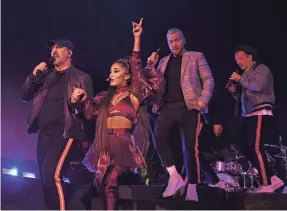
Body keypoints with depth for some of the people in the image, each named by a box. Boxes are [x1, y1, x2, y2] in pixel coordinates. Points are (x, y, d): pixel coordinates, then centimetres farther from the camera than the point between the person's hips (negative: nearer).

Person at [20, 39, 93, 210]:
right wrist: (34, 76, -1)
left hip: (63, 132, -6)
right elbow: (24, 97, 13)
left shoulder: (81, 78, 4)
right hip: (43, 133, 6)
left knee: (52, 175, -21)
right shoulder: (45, 75, 18)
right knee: (46, 178, 9)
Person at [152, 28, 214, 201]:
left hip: (189, 106, -3)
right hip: (168, 107, 3)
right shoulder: (164, 62, 22)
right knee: (159, 136, -22)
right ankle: (174, 177, -16)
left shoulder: (196, 57, 10)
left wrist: (203, 100, -11)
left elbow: (208, 79, 3)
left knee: (191, 146, -4)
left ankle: (192, 188, 3)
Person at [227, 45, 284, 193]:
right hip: (249, 116, 9)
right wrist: (235, 92, 6)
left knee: (256, 148, -16)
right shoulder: (246, 75, 22)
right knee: (248, 150, 5)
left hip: (260, 115, -9)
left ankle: (266, 185, -14)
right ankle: (271, 179, 9)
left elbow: (258, 86, -20)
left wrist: (240, 79, -10)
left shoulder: (261, 69, -1)